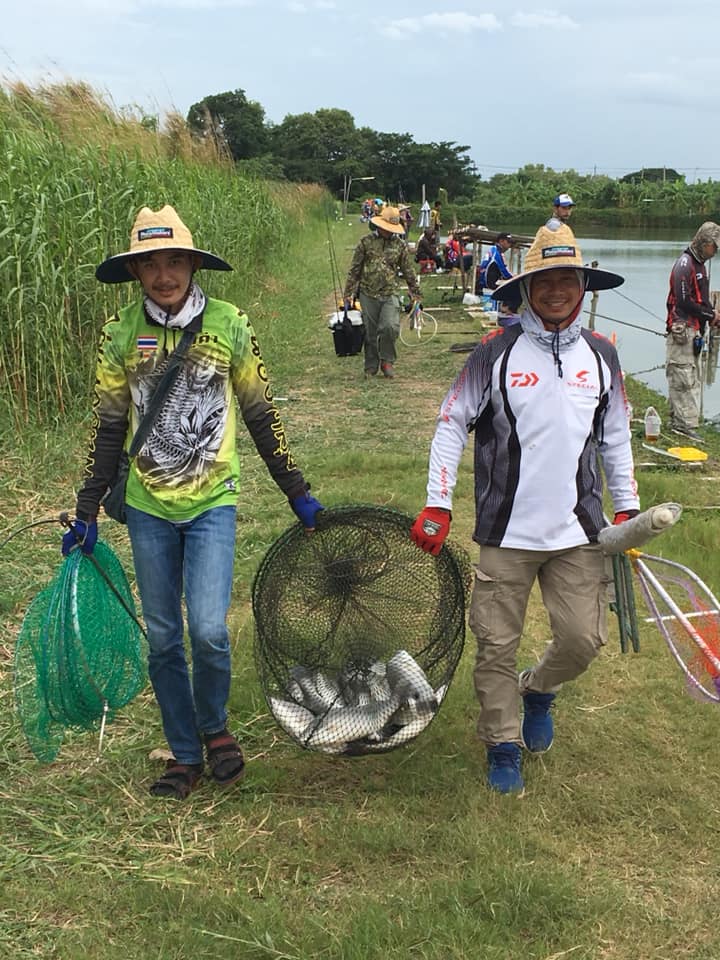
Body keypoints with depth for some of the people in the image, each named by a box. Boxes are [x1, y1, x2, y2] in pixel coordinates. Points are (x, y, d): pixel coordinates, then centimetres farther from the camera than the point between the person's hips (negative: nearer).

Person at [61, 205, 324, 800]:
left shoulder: (229, 326, -6)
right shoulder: (122, 334, -2)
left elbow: (261, 416, 2)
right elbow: (108, 428, 5)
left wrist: (298, 494, 3)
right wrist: (87, 512, 5)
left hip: (212, 503, -2)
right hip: (148, 508, 2)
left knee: (209, 630, -14)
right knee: (163, 639, 8)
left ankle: (214, 725, 16)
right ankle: (186, 756, 25)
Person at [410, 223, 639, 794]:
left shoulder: (601, 355, 6)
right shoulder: (497, 351, -4)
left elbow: (616, 438, 16)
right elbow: (452, 424, -1)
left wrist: (627, 510, 13)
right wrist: (437, 506, -6)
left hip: (579, 531, 3)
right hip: (506, 530, -2)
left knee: (584, 639, 1)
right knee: (498, 644, 4)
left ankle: (538, 691, 34)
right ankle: (503, 745, 25)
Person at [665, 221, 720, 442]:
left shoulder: (699, 264, 18)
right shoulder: (684, 264, -13)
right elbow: (684, 301, -19)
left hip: (694, 330, 10)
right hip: (682, 330, -10)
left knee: (693, 378, 12)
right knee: (684, 378, -10)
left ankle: (678, 421, 17)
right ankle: (685, 423, -9)